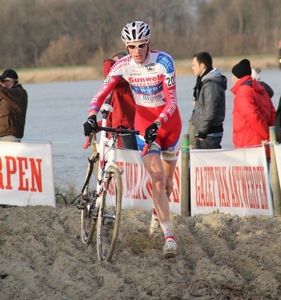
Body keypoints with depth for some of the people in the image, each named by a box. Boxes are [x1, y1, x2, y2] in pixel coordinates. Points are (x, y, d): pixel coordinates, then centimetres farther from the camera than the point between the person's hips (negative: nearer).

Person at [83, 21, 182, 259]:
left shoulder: (163, 61, -21)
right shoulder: (123, 65, -13)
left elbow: (172, 101, -25)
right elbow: (102, 94, -19)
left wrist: (157, 123, -40)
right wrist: (92, 116, -38)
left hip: (169, 122, -1)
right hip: (144, 124, 1)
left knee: (167, 180, 13)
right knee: (157, 179, -15)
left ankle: (158, 214, 44)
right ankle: (169, 236, -17)